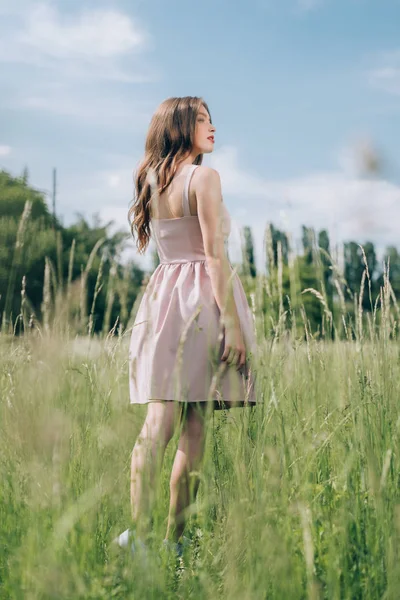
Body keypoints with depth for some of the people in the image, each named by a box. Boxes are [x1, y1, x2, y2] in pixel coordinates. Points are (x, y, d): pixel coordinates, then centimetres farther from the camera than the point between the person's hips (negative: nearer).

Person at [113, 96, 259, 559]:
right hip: (201, 297, -7)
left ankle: (138, 531, -7)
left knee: (159, 421, 0)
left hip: (162, 292, 7)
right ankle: (174, 536, 4)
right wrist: (232, 322, -14)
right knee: (193, 429, 0)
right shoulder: (204, 177, -5)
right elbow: (214, 255, -13)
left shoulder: (152, 181, 16)